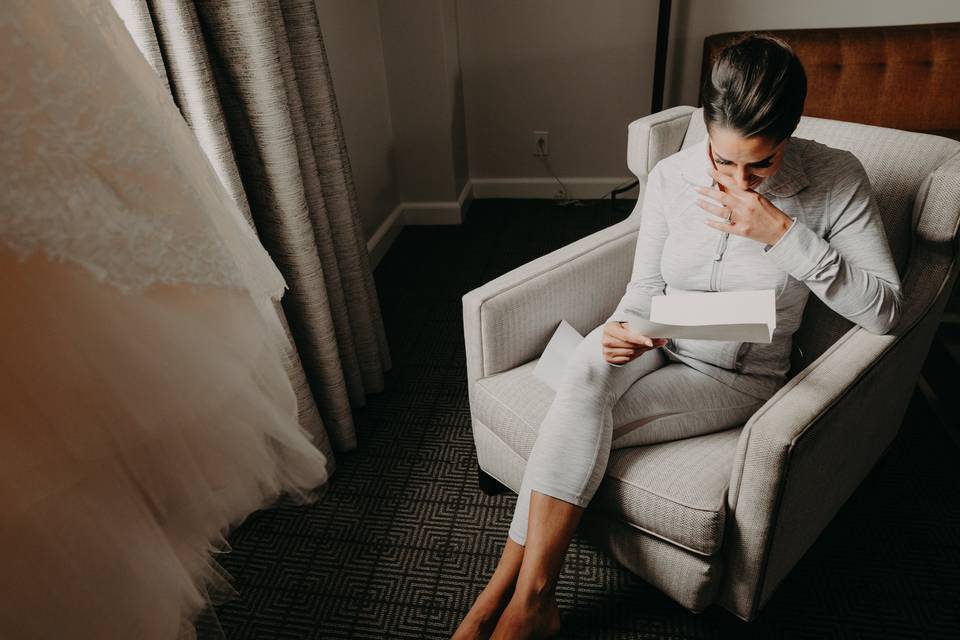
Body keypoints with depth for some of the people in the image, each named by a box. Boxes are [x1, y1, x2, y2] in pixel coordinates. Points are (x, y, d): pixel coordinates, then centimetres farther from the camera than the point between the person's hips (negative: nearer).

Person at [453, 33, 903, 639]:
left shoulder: (836, 179, -12)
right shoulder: (671, 175, -6)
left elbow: (886, 309, -15)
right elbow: (646, 283, 1)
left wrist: (784, 235, -25)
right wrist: (624, 327, -22)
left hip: (737, 376, -2)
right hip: (657, 344, 3)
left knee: (578, 422, -26)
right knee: (587, 372, -33)